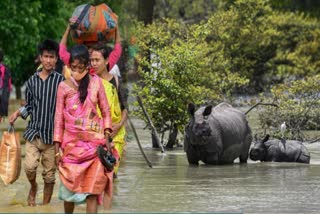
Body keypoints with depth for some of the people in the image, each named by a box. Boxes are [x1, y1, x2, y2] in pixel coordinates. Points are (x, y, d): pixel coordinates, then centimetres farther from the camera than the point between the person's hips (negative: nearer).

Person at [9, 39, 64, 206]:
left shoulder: (60, 81, -3)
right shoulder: (32, 81, 7)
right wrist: (18, 113, -2)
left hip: (52, 135, -2)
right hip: (33, 132, 2)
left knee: (49, 174, 4)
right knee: (30, 167, -15)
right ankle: (33, 188, 17)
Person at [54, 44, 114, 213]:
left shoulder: (95, 82, 1)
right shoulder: (64, 86, 1)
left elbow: (105, 111, 7)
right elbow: (59, 118, 3)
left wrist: (106, 136, -3)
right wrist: (57, 147, 0)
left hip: (94, 142, -1)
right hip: (72, 143, 1)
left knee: (93, 187, -5)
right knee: (70, 186, 5)